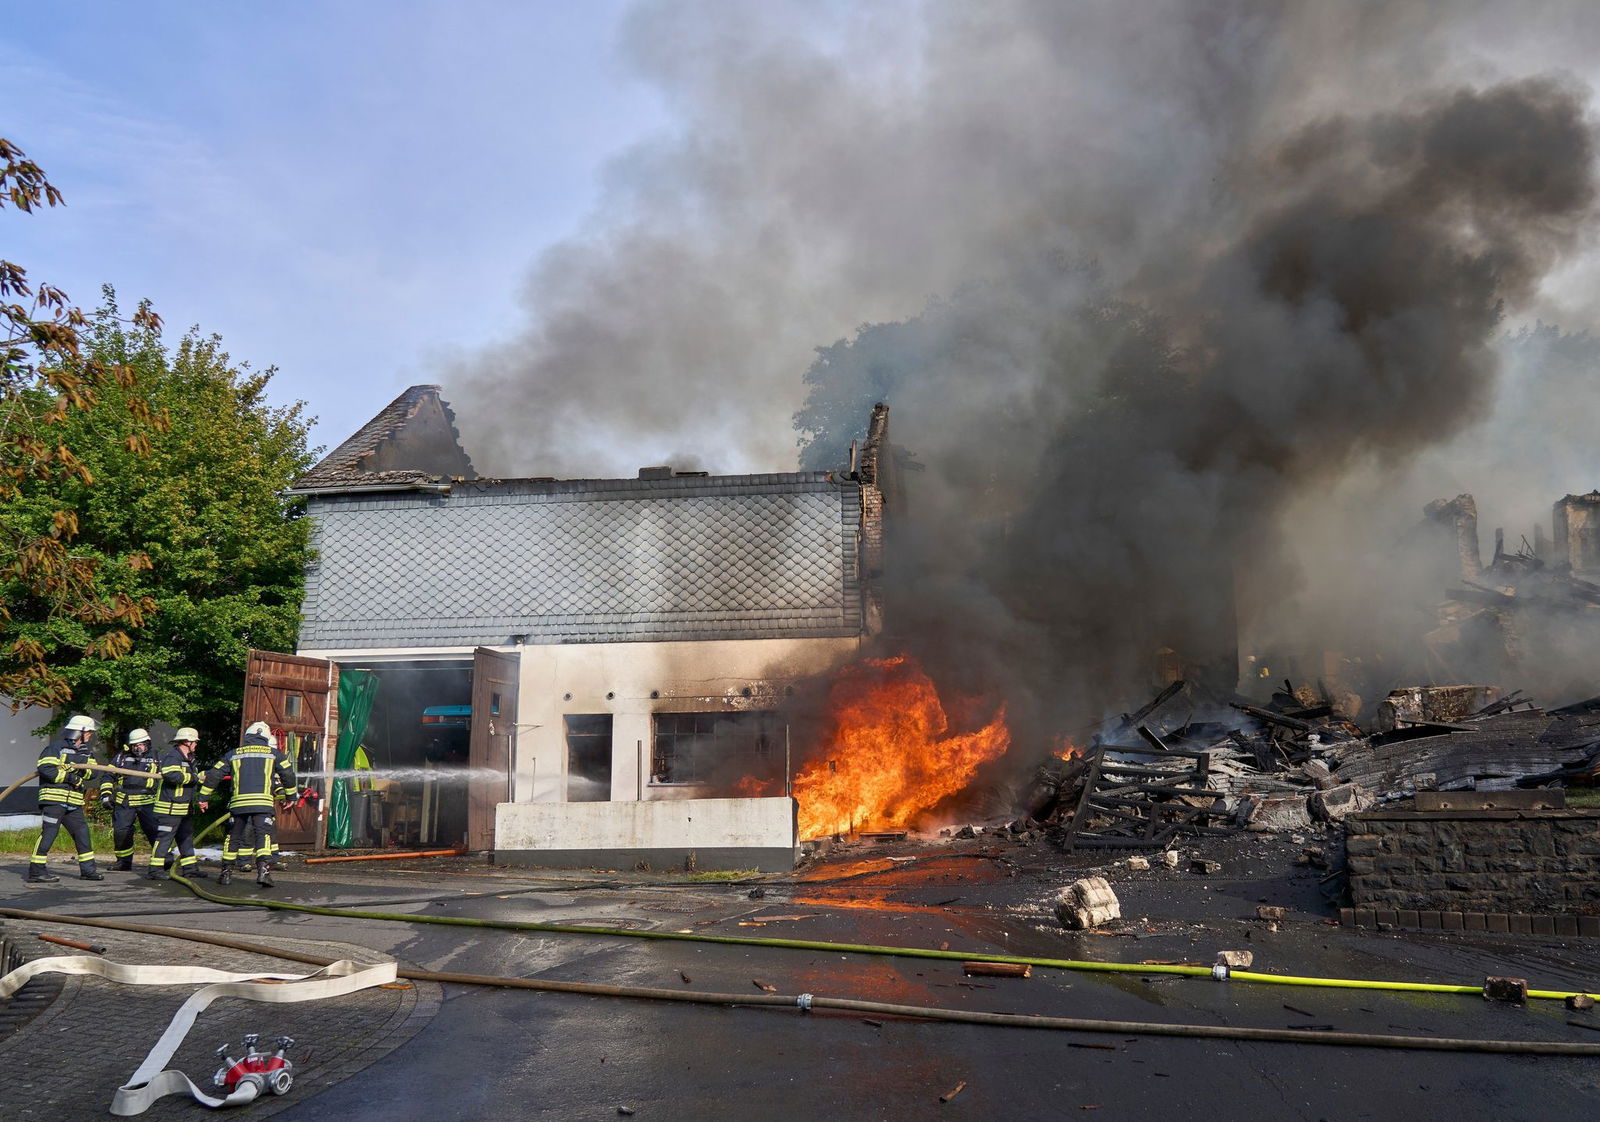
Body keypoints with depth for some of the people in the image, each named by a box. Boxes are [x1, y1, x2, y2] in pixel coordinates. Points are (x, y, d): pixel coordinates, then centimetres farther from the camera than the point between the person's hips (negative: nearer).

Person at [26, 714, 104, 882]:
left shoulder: (85, 752, 18)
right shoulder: (56, 747, -7)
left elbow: (93, 772, 9)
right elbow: (45, 769, -17)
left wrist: (83, 769, -12)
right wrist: (68, 776, -17)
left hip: (74, 803, 8)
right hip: (53, 800, -8)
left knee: (82, 833, 8)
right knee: (48, 833, -9)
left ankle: (88, 868, 14)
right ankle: (36, 871, -3)